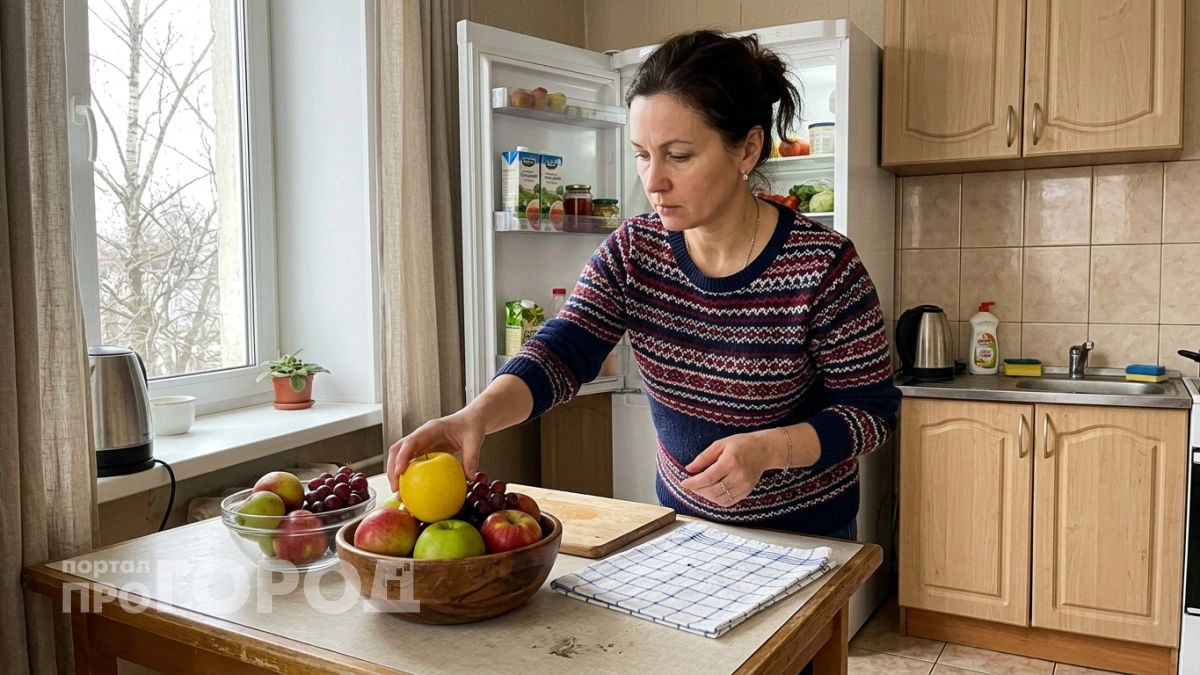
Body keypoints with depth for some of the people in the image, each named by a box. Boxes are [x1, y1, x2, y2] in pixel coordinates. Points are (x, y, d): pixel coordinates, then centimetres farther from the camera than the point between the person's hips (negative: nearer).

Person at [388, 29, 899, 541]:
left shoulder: (823, 267, -23)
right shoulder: (631, 253, -12)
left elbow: (873, 409, -16)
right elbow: (559, 353, -20)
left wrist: (766, 448, -32)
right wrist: (476, 415, -40)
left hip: (805, 532, -3)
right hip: (683, 517, 4)